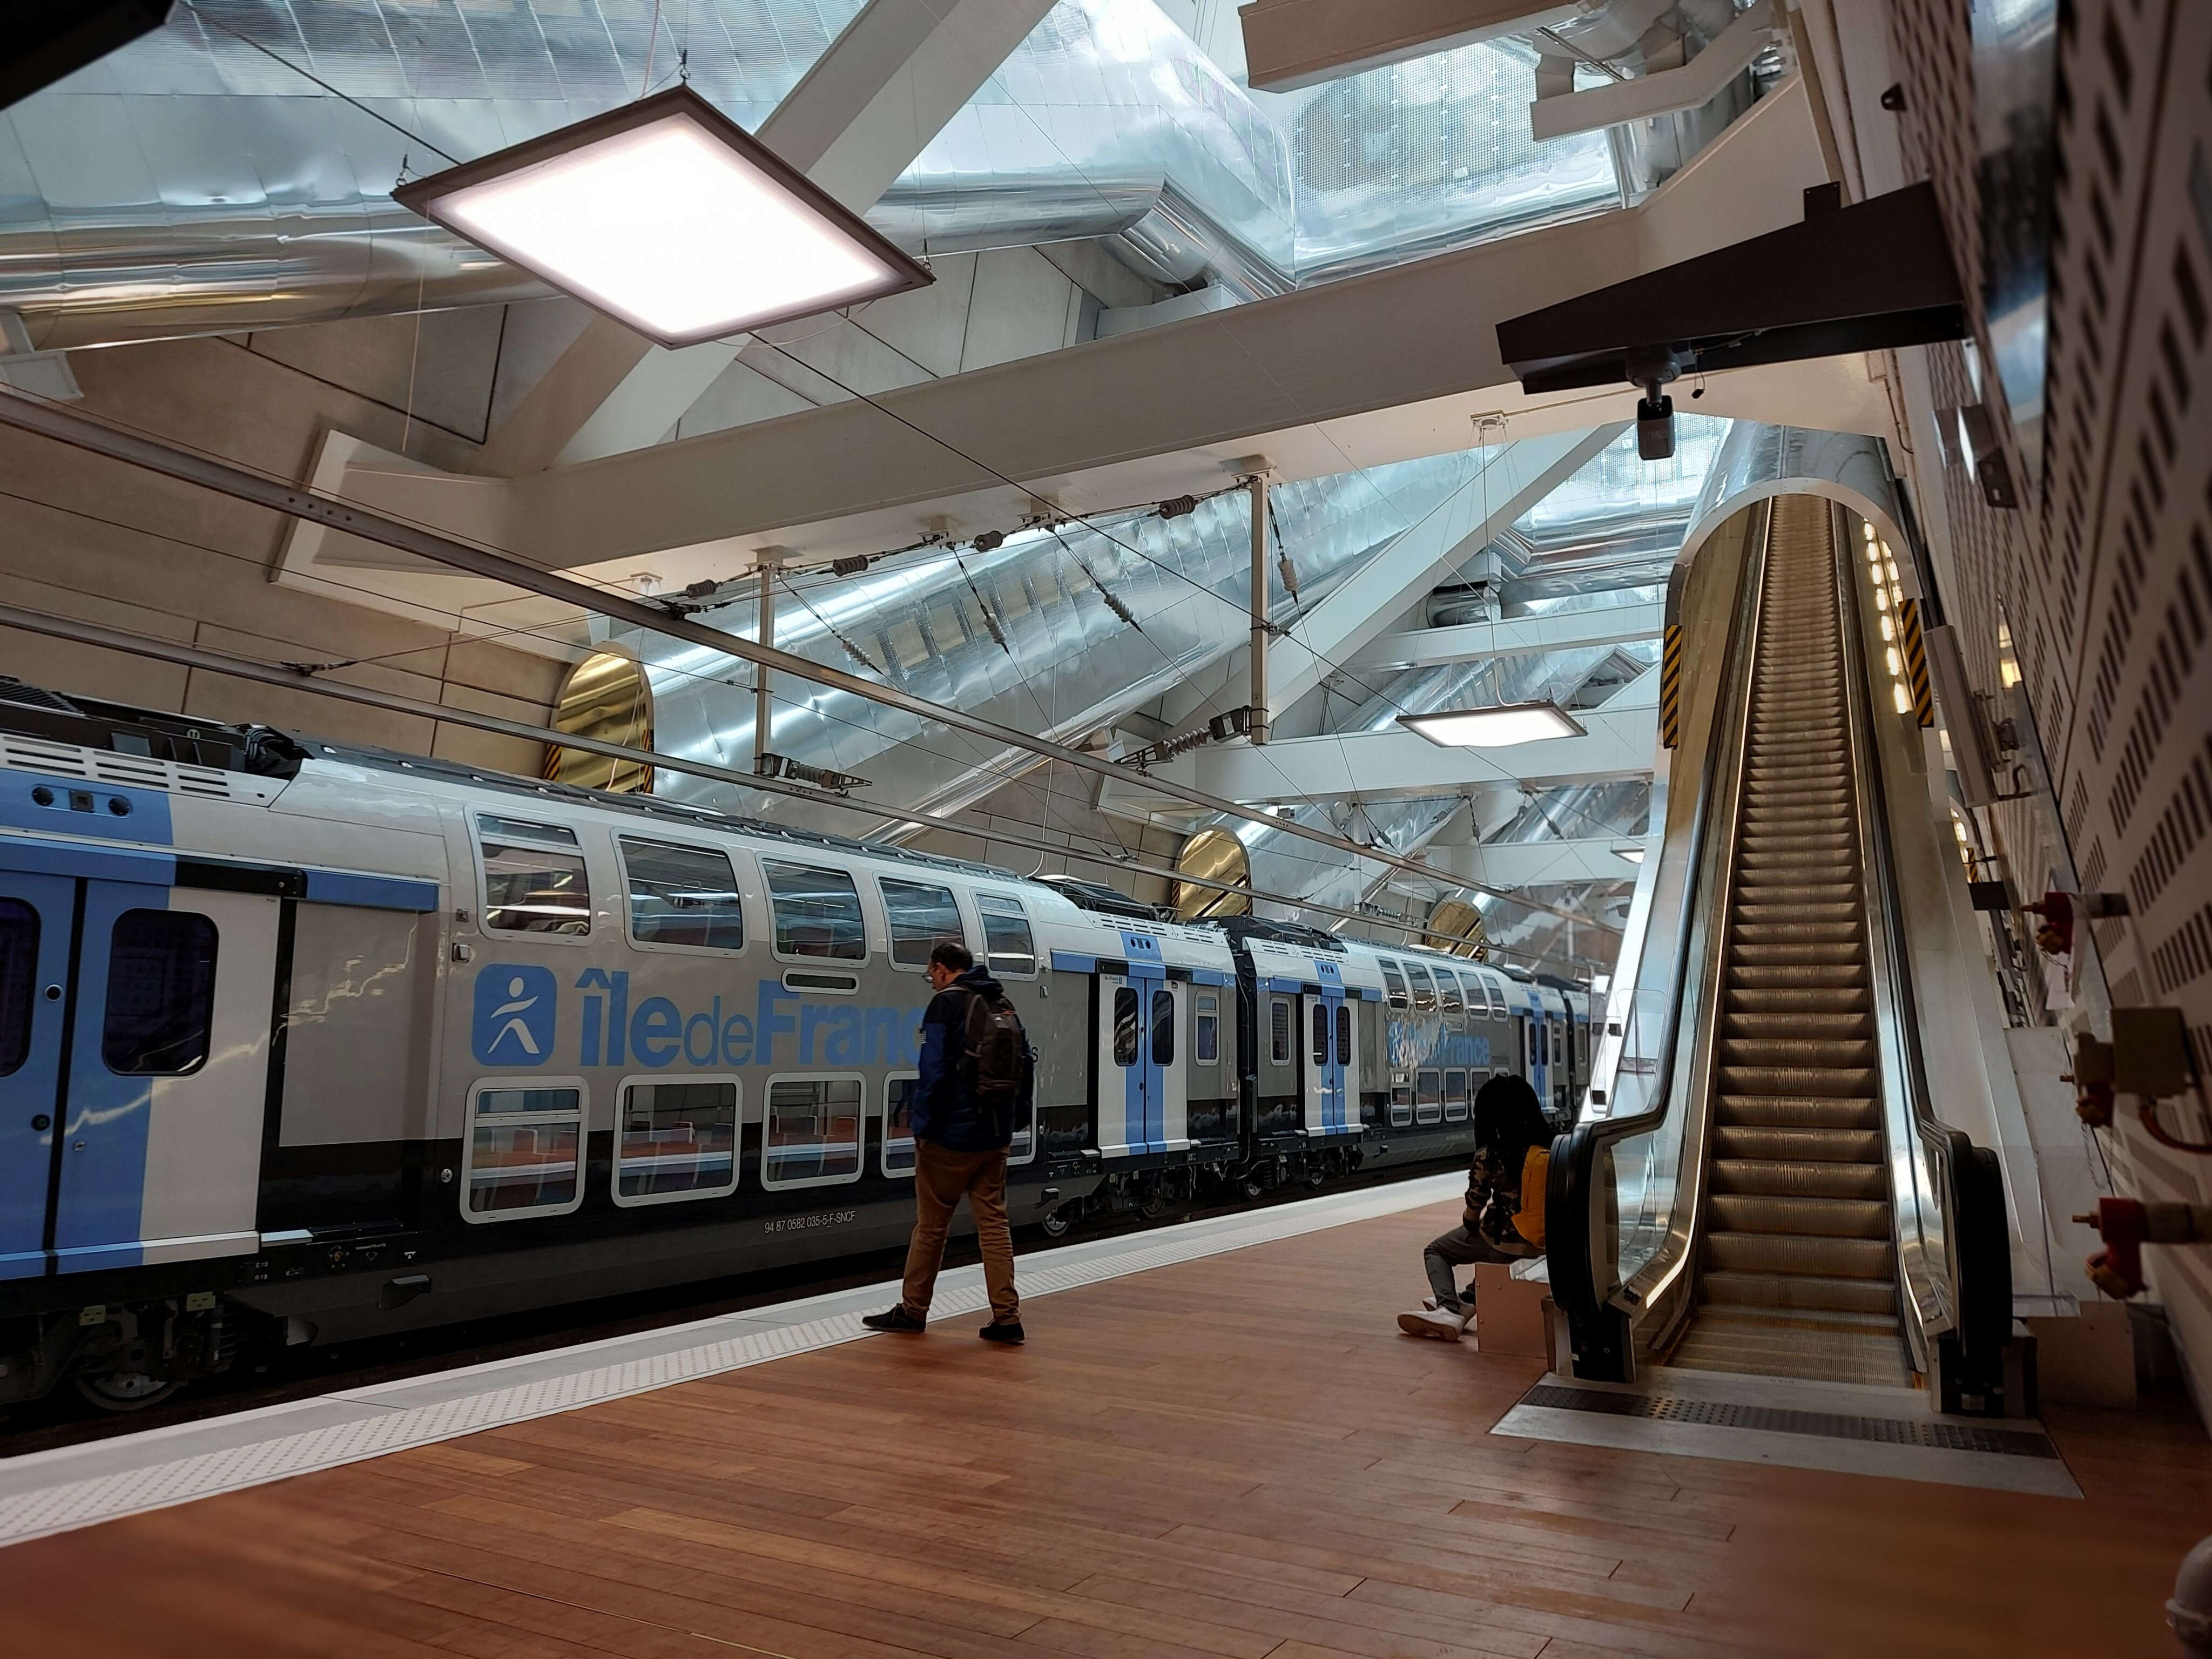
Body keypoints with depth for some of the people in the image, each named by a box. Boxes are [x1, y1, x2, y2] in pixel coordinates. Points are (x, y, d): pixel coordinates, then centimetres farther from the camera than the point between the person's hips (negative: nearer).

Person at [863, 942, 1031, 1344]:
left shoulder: (947, 1002, -10)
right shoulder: (1004, 1005, 12)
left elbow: (934, 1071, -17)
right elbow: (1026, 1067, 14)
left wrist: (923, 1126, -11)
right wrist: (1012, 1118, 16)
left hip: (950, 1137, -6)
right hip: (995, 1137, 6)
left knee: (931, 1225, 6)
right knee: (994, 1223, 7)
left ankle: (913, 1310, 19)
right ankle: (1006, 1317, 4)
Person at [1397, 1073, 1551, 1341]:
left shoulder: (1489, 1157, -17)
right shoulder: (1551, 1151, -5)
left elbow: (1474, 1209, -10)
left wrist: (1470, 1225, 11)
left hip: (1503, 1242, -5)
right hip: (1543, 1246, 5)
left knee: (1436, 1251, 17)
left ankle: (1448, 1308, -6)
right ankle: (1467, 1303, 32)